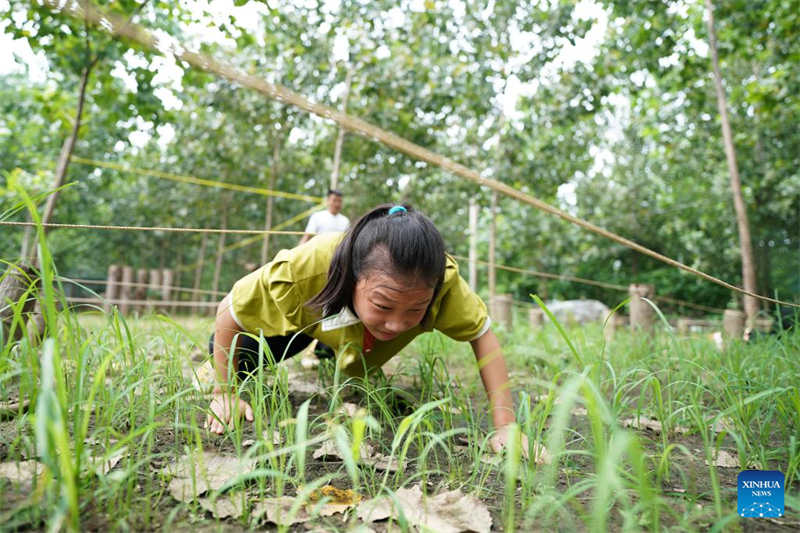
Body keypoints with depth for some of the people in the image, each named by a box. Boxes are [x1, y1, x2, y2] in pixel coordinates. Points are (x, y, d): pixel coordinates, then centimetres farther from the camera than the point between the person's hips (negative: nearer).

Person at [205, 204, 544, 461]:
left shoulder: (442, 279, -45)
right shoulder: (304, 268, -47)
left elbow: (482, 335, -30)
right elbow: (229, 314, -30)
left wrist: (505, 424, -35)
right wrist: (224, 391, -24)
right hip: (310, 314, -2)